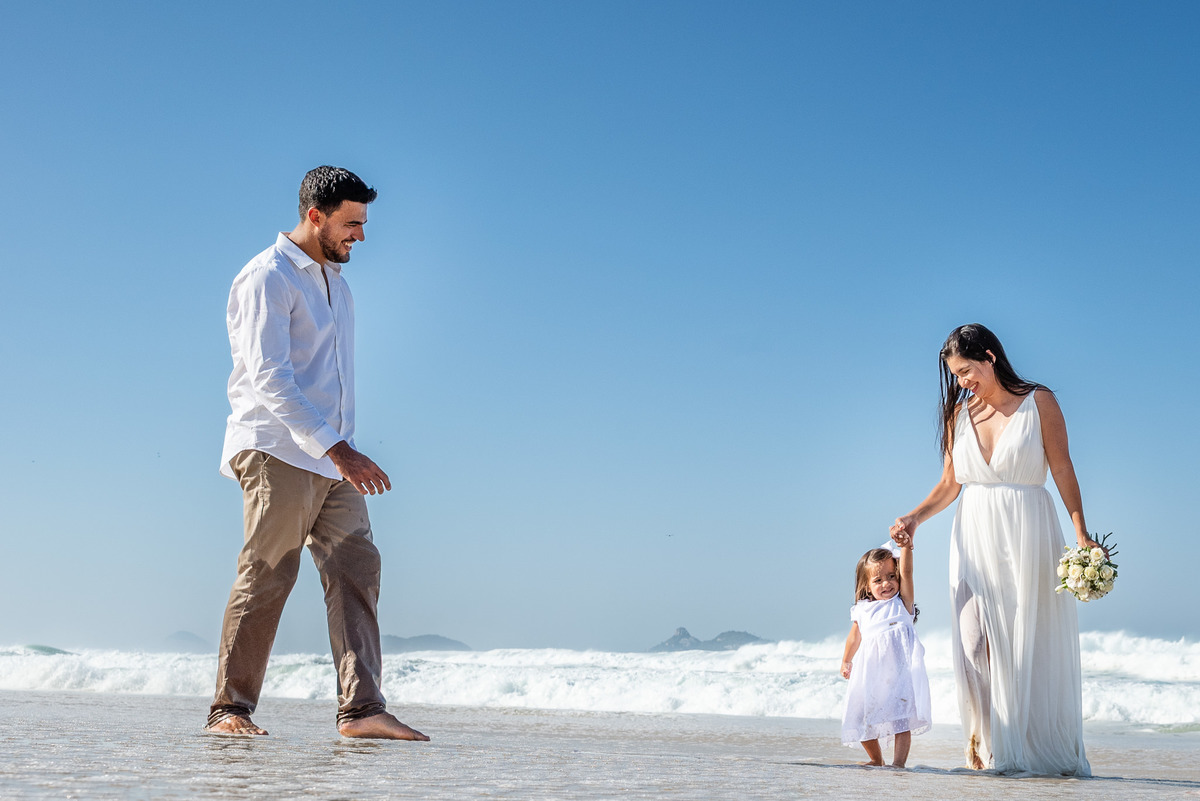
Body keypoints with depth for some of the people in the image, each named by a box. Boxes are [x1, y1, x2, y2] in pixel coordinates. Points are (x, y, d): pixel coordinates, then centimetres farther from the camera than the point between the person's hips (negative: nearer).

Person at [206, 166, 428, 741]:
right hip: (278, 451, -7)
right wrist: (337, 449, -23)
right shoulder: (267, 278, -6)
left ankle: (361, 709, -10)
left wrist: (345, 450, 17)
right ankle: (230, 709, 5)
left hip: (332, 459, 8)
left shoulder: (334, 281, 21)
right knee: (266, 578, -6)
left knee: (356, 569, -5)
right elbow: (268, 378, -17)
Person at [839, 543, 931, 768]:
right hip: (870, 672, 4)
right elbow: (855, 636, 29)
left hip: (900, 670, -4)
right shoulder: (862, 610, 12)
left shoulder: (902, 602, 4)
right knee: (863, 717, 7)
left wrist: (906, 544, -21)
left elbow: (906, 571, -10)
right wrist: (846, 661, 40)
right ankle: (876, 759, 28)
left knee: (901, 717, -12)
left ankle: (898, 761, -13)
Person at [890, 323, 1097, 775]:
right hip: (975, 536, 3)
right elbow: (949, 483, 12)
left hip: (1027, 534, -3)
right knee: (974, 642, -6)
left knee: (1029, 645, -2)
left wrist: (1081, 532, -10)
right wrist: (915, 518, -3)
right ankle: (983, 742, 3)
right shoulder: (959, 412, 10)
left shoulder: (1038, 402, -1)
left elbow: (1063, 470, -2)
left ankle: (1036, 749, 6)